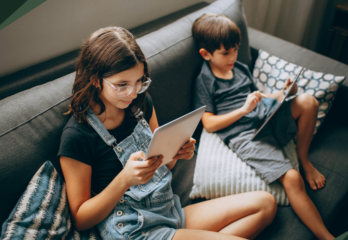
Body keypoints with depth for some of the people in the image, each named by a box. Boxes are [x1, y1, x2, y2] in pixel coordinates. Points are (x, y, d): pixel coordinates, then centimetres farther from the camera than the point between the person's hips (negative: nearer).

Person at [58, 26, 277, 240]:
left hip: (171, 211, 8)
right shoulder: (76, 136, -18)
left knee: (265, 203, 3)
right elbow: (80, 220, -12)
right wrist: (125, 179, -27)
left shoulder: (141, 103, 2)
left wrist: (176, 154, -9)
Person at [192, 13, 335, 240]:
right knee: (292, 179, -24)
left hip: (267, 117, 7)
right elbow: (209, 124, -7)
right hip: (244, 134, -7)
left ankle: (304, 159, 2)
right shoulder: (205, 81, -2)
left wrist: (282, 93, 5)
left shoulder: (241, 68, 19)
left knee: (308, 101, -19)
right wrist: (244, 109, -15)